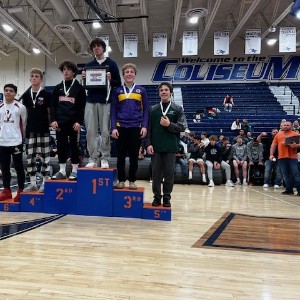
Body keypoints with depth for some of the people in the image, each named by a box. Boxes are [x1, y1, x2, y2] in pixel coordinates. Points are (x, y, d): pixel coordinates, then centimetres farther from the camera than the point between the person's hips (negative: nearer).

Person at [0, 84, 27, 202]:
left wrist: (22, 136, 5)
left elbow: (24, 124, 1)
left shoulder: (20, 107, -4)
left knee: (18, 167, 2)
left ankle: (20, 191, 11)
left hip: (16, 141, -5)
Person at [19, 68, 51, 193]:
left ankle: (45, 182, 10)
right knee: (30, 156, 7)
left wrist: (51, 123, -4)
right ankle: (32, 183, 18)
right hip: (30, 129, 4)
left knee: (45, 155, 0)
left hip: (43, 129, -4)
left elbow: (50, 111, 2)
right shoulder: (26, 94, 9)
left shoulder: (46, 94, -2)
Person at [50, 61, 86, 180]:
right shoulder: (57, 88, 13)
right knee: (61, 145, 6)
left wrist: (79, 121, -13)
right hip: (60, 122, 4)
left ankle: (74, 170, 11)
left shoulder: (79, 88, 3)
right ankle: (62, 170, 15)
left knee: (74, 145, 3)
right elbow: (53, 105, 10)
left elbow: (82, 107, -4)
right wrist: (53, 119, -2)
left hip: (73, 122, -3)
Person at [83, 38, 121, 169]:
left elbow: (118, 84, 4)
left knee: (105, 131, -2)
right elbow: (85, 85, 17)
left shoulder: (111, 64, 7)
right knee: (90, 132, 0)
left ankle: (105, 159, 6)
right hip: (91, 101, 3)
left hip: (105, 101, -3)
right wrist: (84, 78, -3)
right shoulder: (88, 65, 16)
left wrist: (110, 80, -14)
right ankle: (92, 158, 8)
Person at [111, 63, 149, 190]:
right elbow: (113, 110, 5)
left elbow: (145, 110, 6)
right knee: (121, 156, 5)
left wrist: (144, 126, -6)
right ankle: (121, 180, 16)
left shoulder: (141, 90, 8)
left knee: (134, 156, 6)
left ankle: (132, 181, 17)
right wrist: (113, 127, -5)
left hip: (136, 128, 0)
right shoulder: (117, 90, 8)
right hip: (121, 127, 0)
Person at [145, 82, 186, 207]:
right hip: (156, 147, 1)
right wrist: (148, 144, -3)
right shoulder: (153, 109, 9)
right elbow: (149, 128, 6)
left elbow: (182, 126, 0)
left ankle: (167, 197, 16)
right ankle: (157, 197, 17)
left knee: (169, 173, 4)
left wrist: (169, 125, -14)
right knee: (156, 173, 5)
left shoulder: (178, 109, 6)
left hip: (171, 147, -1)